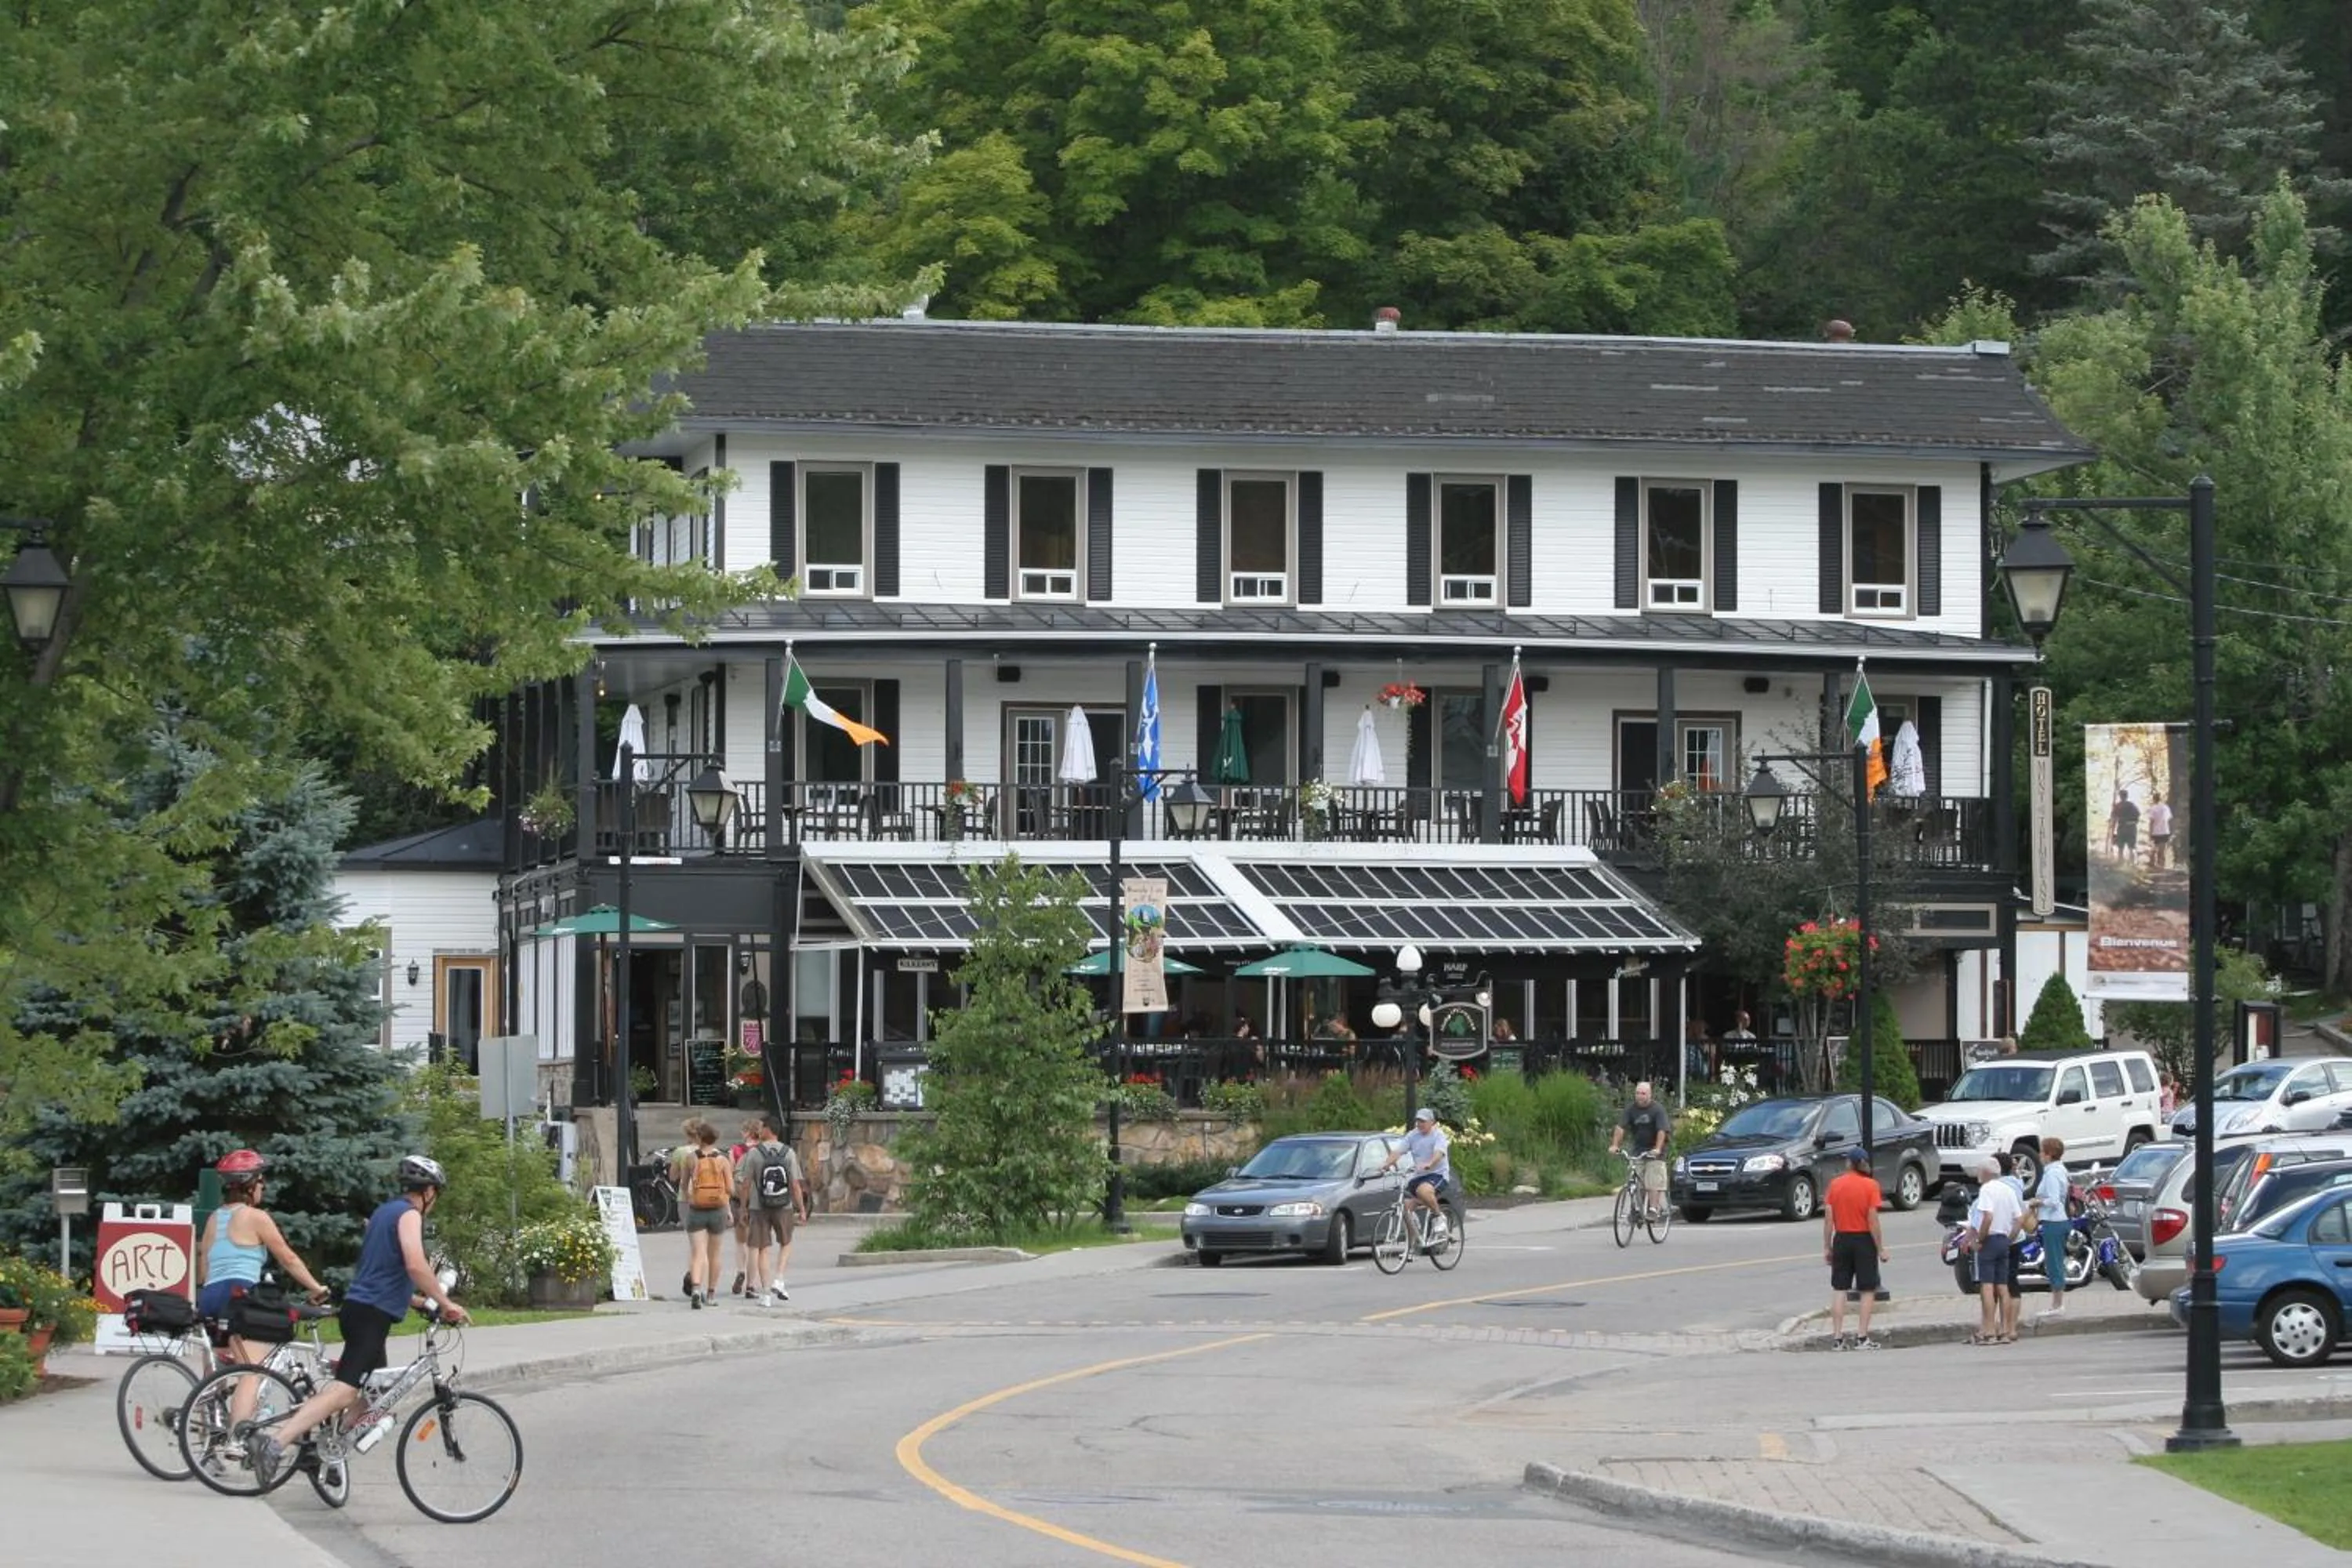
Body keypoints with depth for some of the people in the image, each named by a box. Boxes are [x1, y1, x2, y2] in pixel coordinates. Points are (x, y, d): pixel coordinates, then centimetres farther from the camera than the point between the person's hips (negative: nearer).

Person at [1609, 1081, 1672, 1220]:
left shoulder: (1658, 1109, -10)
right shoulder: (1631, 1109, 1)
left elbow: (1662, 1131, -19)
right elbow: (1621, 1128, -6)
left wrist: (1657, 1149, -32)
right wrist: (1614, 1145, -20)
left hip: (1654, 1152, -4)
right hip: (1638, 1151, 4)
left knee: (1653, 1183, -12)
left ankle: (1653, 1210, -13)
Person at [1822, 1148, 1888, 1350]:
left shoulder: (1835, 1185, 0)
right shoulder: (1870, 1185, -8)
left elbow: (1828, 1218, -2)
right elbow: (1873, 1220, -12)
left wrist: (1827, 1247, 5)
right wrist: (1880, 1248, -6)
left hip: (1841, 1240, 3)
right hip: (1864, 1240, -3)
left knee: (1839, 1290, 7)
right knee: (1867, 1290, 5)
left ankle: (1837, 1338, 3)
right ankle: (1862, 1338, 0)